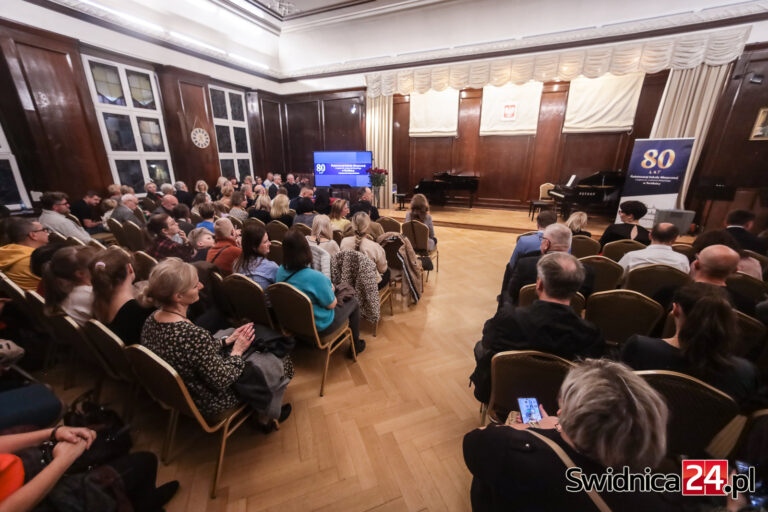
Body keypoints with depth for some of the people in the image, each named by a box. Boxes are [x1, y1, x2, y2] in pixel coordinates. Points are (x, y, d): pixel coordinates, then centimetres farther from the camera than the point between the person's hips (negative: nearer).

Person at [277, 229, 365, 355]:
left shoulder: (281, 271, -12)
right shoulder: (315, 278, -35)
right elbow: (331, 304, -20)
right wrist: (330, 289, -2)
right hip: (319, 327, -7)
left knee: (339, 305, 28)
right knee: (354, 302, 16)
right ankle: (356, 344, 31)